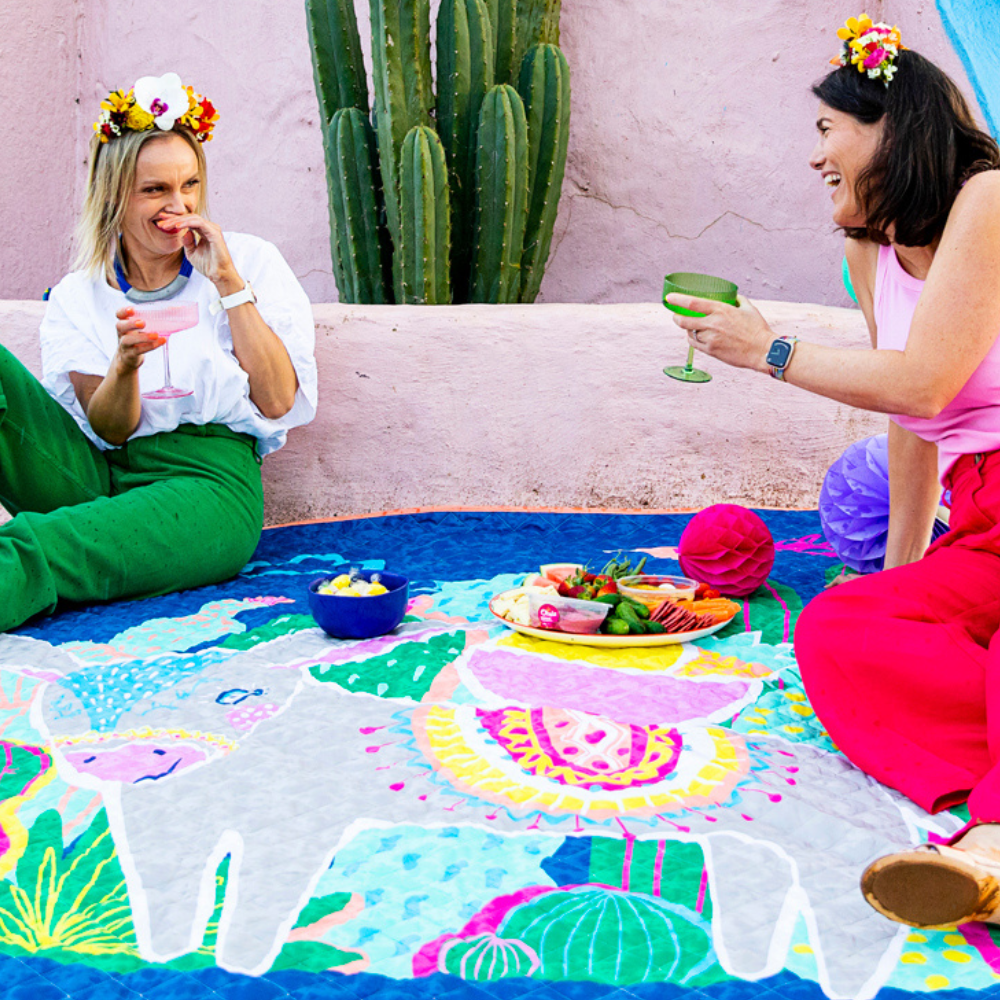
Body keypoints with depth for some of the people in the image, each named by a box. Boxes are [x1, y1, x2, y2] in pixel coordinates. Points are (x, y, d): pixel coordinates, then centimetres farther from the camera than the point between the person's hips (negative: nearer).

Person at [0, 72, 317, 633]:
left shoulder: (252, 263, 10)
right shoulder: (77, 299, 12)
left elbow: (278, 402, -2)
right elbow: (109, 430, 1)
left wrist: (228, 281, -6)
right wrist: (125, 363, -21)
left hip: (206, 484, -3)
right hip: (94, 476, 3)